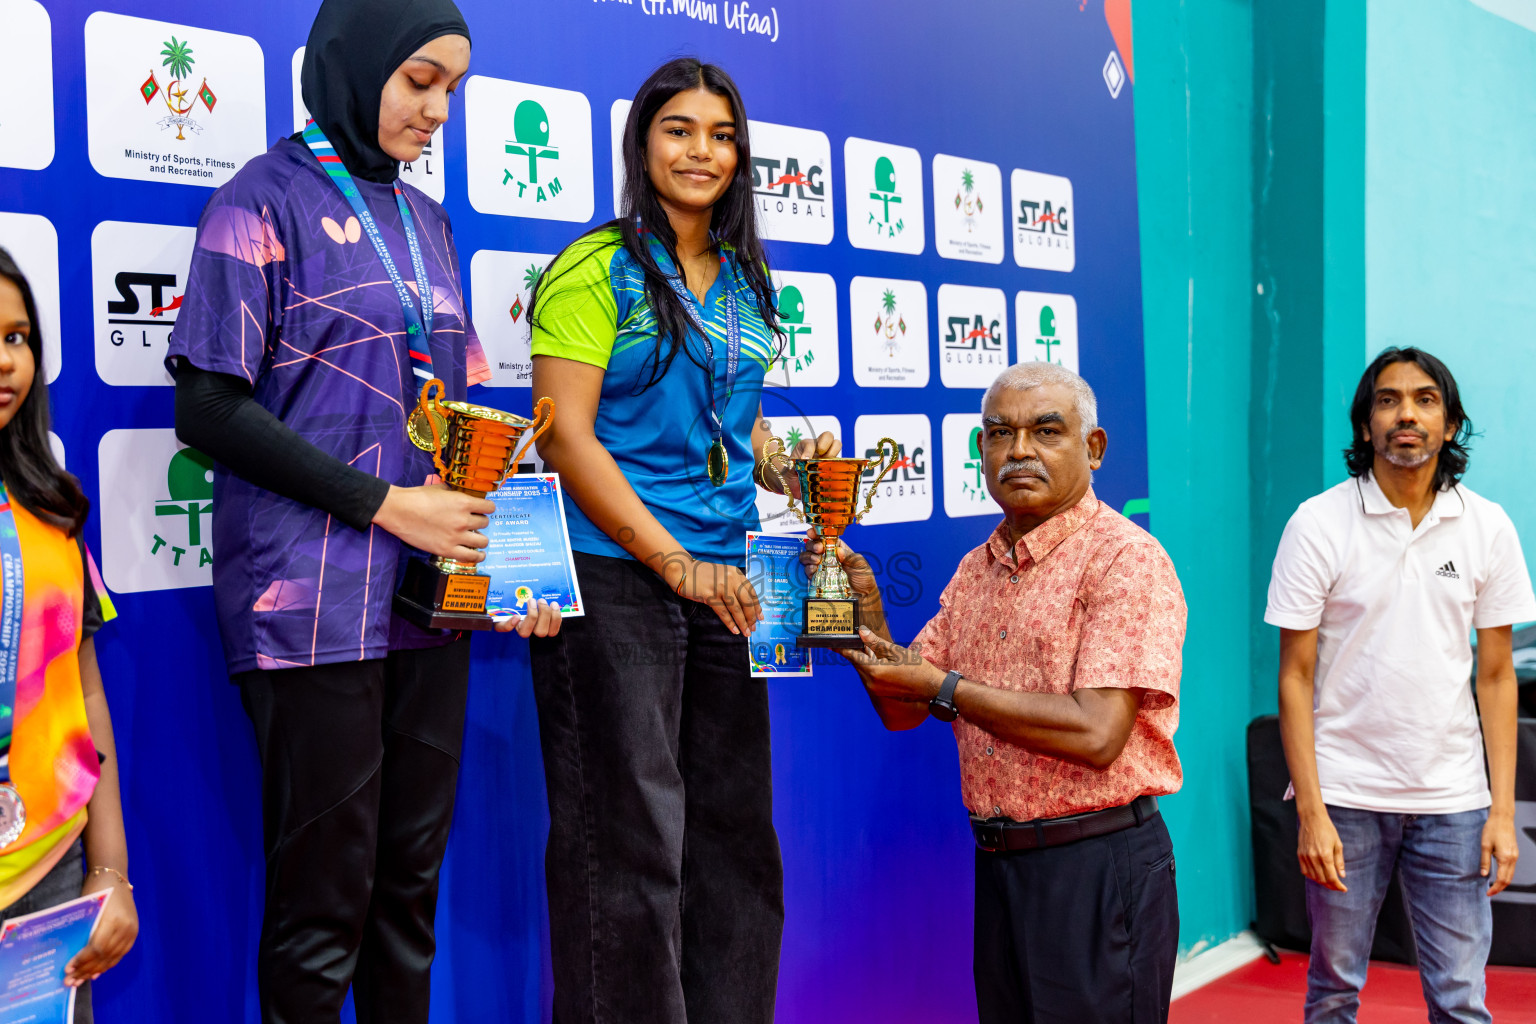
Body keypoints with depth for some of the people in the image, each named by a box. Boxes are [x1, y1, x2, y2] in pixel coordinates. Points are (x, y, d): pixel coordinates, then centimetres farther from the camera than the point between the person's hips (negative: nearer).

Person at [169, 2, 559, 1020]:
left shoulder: (427, 219, 16)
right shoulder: (266, 200, -3)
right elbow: (208, 407, -10)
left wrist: (500, 542, 4)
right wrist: (387, 504, -14)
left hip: (430, 593, 6)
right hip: (313, 595, -6)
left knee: (413, 878, 12)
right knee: (323, 896, 1)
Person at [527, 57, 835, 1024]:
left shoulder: (746, 284, 14)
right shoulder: (597, 270, -5)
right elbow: (566, 436, -11)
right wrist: (675, 562, -15)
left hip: (722, 580, 7)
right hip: (615, 575, -6)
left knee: (735, 831, 12)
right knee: (630, 840, -2)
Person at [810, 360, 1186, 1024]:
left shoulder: (1126, 559, -12)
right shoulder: (976, 570, 10)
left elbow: (1096, 734, -21)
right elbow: (903, 711, 12)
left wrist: (945, 687, -16)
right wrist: (865, 609, -4)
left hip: (1098, 870, -7)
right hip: (998, 867, 7)